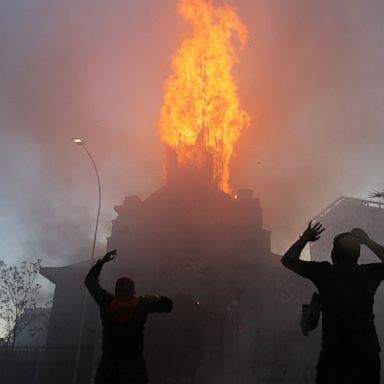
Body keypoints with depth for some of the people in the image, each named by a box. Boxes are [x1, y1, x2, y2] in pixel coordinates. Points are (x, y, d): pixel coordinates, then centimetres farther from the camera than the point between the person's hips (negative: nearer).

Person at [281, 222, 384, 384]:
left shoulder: (325, 273, -8)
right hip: (368, 355, 3)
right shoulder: (369, 273, -2)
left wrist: (305, 238, 14)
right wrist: (369, 241, 19)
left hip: (334, 355, -3)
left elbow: (287, 260, 3)